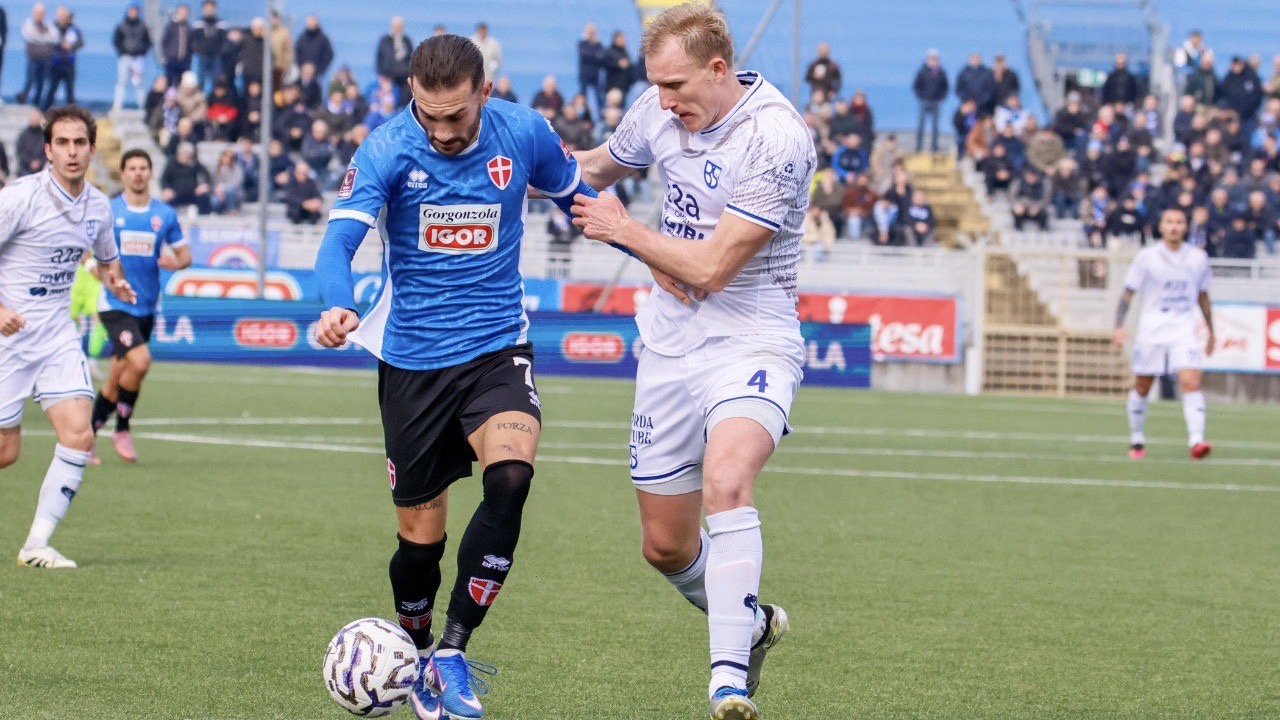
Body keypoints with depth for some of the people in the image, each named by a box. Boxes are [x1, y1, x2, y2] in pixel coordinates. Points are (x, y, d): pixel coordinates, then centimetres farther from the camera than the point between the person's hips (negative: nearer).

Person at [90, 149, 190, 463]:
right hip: (115, 305, -4)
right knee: (140, 361, -23)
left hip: (146, 307, 4)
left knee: (116, 381, 10)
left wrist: (176, 262, -12)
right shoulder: (106, 211, -1)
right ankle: (122, 429, -4)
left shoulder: (165, 214, 5)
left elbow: (185, 254, 12)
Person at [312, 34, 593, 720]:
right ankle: (417, 656, 35)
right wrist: (337, 306, -45)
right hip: (411, 360, 0)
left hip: (496, 348, 0)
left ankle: (452, 655, -19)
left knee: (509, 477, -28)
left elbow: (577, 199, 14)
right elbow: (340, 237, -24)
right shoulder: (387, 150, -13)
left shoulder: (524, 135, -6)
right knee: (421, 536, 5)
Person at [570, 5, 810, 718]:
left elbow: (709, 268, -20)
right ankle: (751, 621, 40)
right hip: (671, 342, 7)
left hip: (752, 341, -7)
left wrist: (624, 229, -7)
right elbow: (600, 165, 25)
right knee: (666, 545, 10)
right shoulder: (661, 112, 1)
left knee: (726, 480, -34)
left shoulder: (778, 138, -20)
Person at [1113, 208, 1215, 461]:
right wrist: (1119, 326, -10)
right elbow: (1128, 292, 0)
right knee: (1141, 387, 7)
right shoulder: (1147, 256, -2)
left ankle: (1196, 441, -26)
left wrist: (1211, 333, 20)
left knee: (1191, 383, -17)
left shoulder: (1198, 258, 5)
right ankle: (1137, 441, 25)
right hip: (1151, 331, -1)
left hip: (1185, 331, 1)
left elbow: (1203, 297, 17)